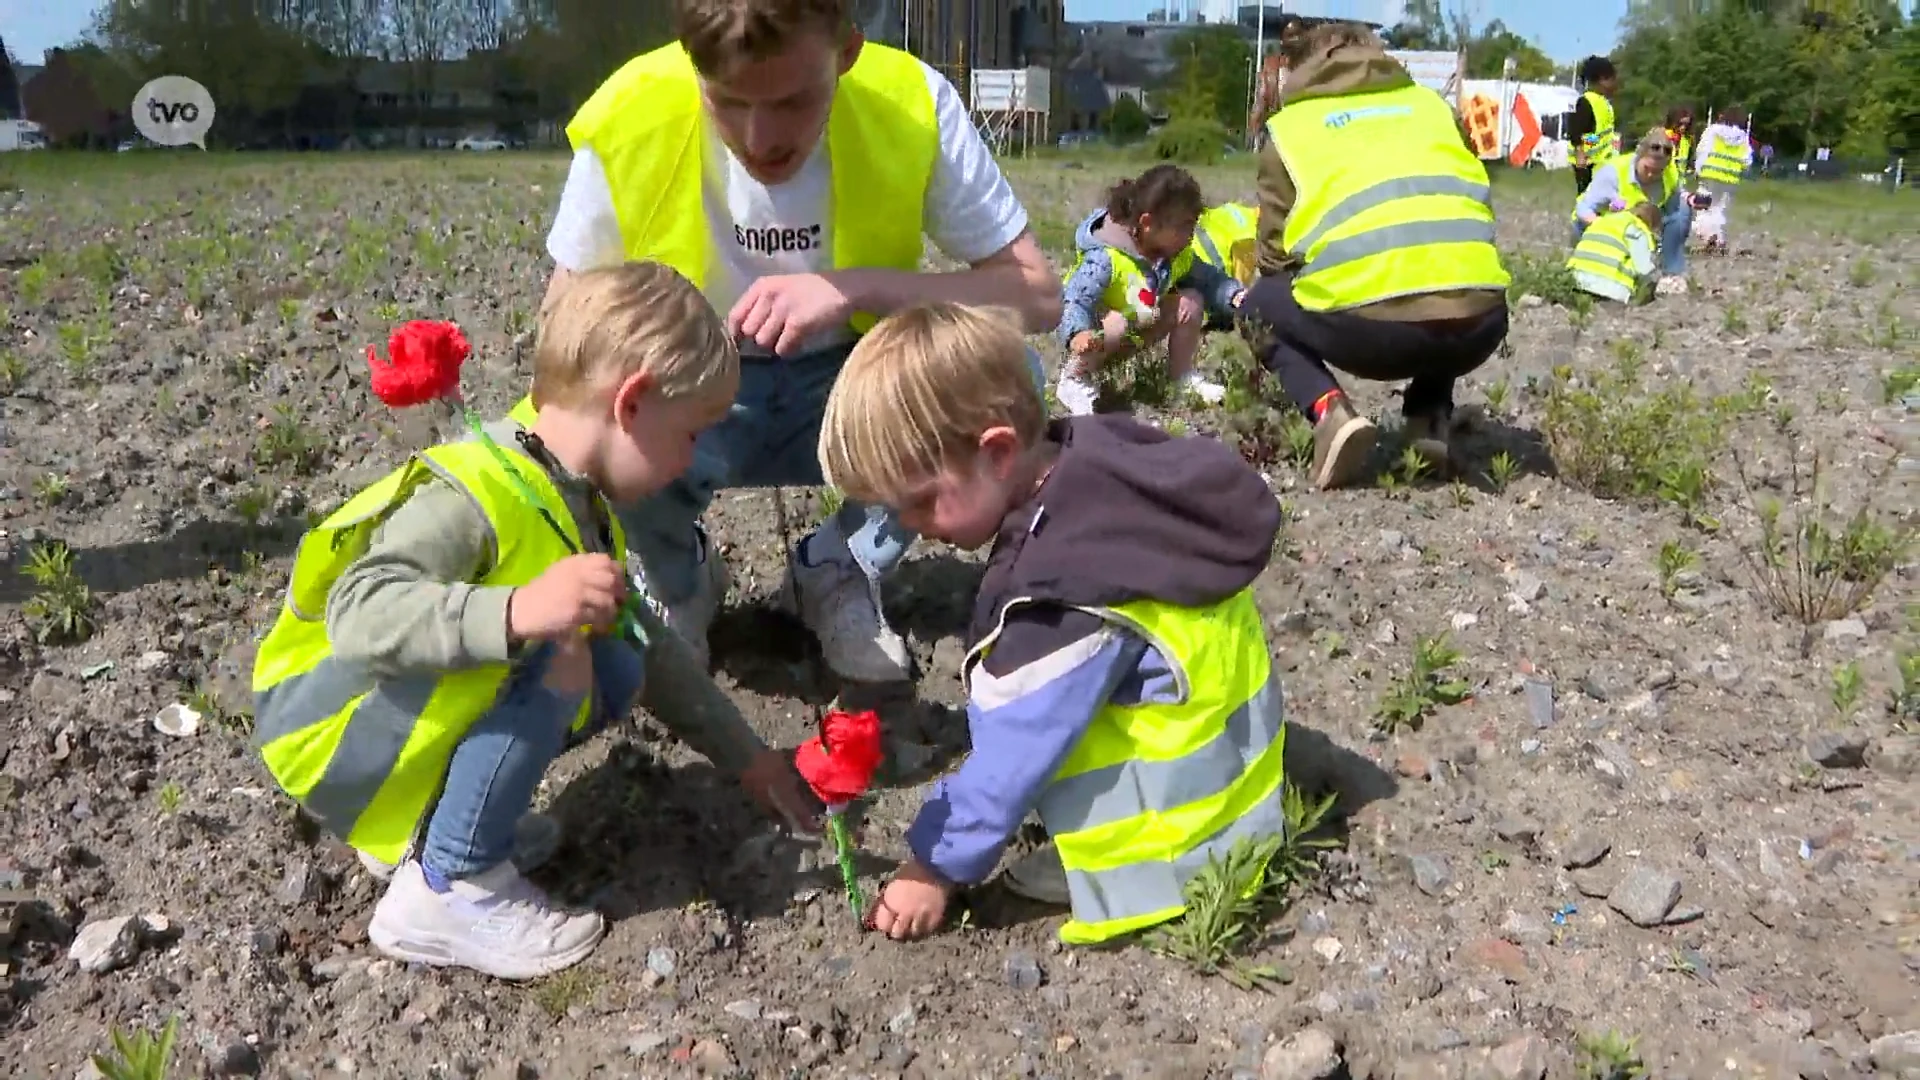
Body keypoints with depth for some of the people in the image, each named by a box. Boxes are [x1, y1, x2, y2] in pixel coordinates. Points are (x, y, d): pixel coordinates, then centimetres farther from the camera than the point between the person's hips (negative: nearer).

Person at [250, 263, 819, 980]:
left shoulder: (580, 511, 4)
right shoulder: (470, 496, -25)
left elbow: (652, 649, 13)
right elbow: (357, 610, -38)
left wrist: (746, 758, 15)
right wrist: (518, 611, -51)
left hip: (421, 720, 9)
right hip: (333, 731, -9)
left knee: (614, 672, -4)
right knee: (553, 662, -30)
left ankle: (421, 824, 7)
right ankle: (448, 890, -14)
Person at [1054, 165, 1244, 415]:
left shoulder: (1180, 256, -8)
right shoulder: (1105, 258, -32)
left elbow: (1209, 279, 4)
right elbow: (1076, 302, -38)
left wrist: (1235, 295, -17)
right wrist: (1078, 333, -59)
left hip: (1137, 336, 7)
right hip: (1102, 333, -7)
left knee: (1192, 301, -7)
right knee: (1117, 324, -41)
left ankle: (1183, 375, 10)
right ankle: (1074, 378, -15)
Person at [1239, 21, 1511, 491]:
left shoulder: (1291, 125, 20)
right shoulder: (1431, 103, 27)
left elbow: (1274, 256, 23)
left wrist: (1260, 303, 44)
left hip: (1370, 325, -4)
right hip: (1480, 322, 4)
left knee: (1259, 305, 26)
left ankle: (1331, 411, 1)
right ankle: (1431, 418, 17)